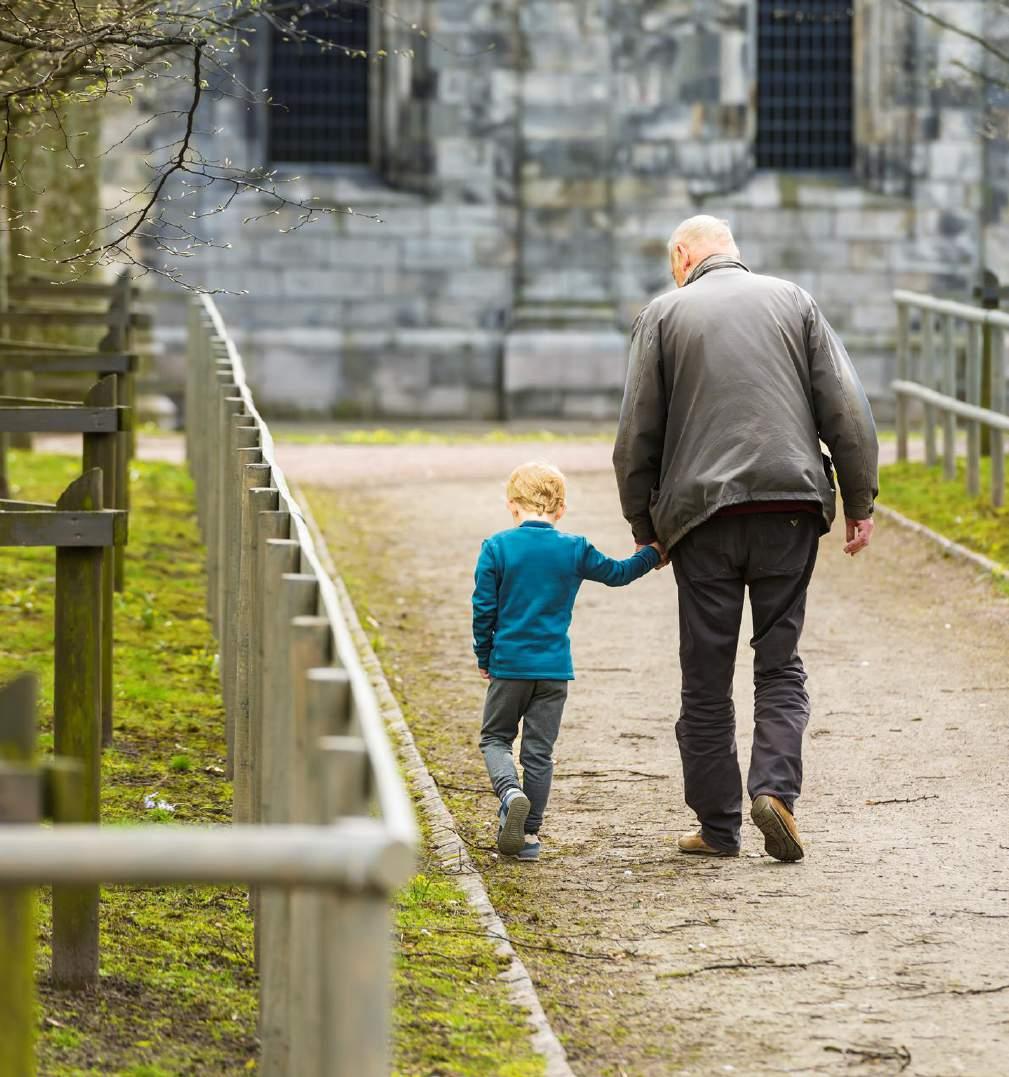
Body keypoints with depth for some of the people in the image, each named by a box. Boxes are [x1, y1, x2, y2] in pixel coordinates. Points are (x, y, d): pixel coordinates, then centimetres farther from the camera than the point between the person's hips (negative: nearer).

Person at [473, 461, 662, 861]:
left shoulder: (496, 548, -6)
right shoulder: (574, 550, -1)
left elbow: (484, 608, -5)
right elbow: (616, 573, 14)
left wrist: (484, 658, 8)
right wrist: (651, 555, 32)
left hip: (509, 664, -2)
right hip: (554, 668, 2)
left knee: (495, 738, 13)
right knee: (539, 750, 8)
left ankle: (510, 791, -16)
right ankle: (529, 834, 7)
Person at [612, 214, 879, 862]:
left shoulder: (664, 315, 6)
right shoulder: (793, 301, 10)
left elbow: (638, 434, 4)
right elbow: (846, 408, 3)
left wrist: (644, 525, 13)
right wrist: (859, 503, 7)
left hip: (702, 513, -1)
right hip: (791, 505, 1)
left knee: (707, 677, 7)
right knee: (780, 662, 9)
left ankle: (719, 825, 9)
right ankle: (776, 787, -12)